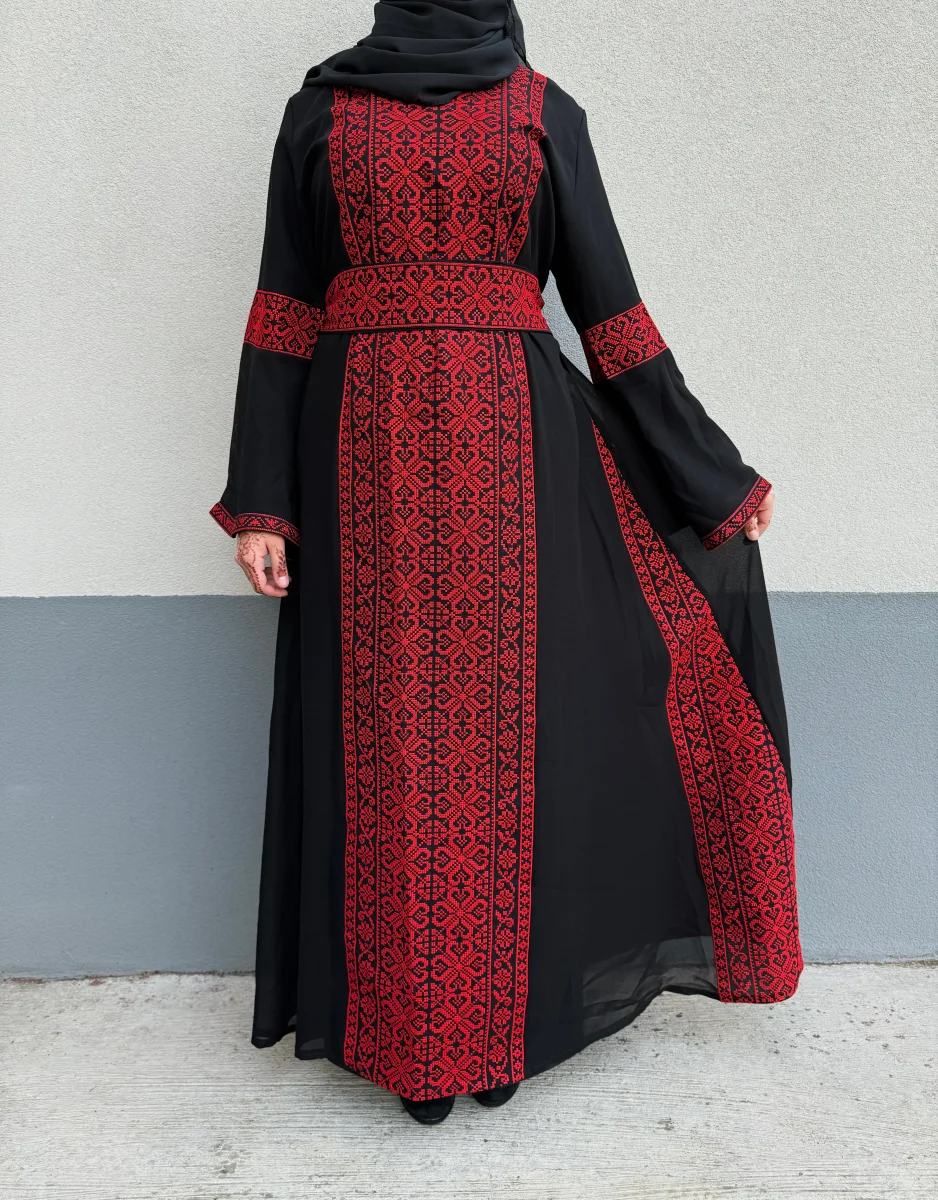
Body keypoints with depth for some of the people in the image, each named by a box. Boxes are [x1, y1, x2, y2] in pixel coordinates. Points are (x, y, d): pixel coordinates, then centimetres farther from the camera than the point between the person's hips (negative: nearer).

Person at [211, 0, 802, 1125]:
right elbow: (611, 309, 3)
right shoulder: (543, 110, 8)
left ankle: (404, 1033, 18)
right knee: (509, 718, 5)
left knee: (384, 724, 5)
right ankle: (501, 1026, 18)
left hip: (363, 444, 1)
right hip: (513, 439, -1)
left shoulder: (321, 107, 11)